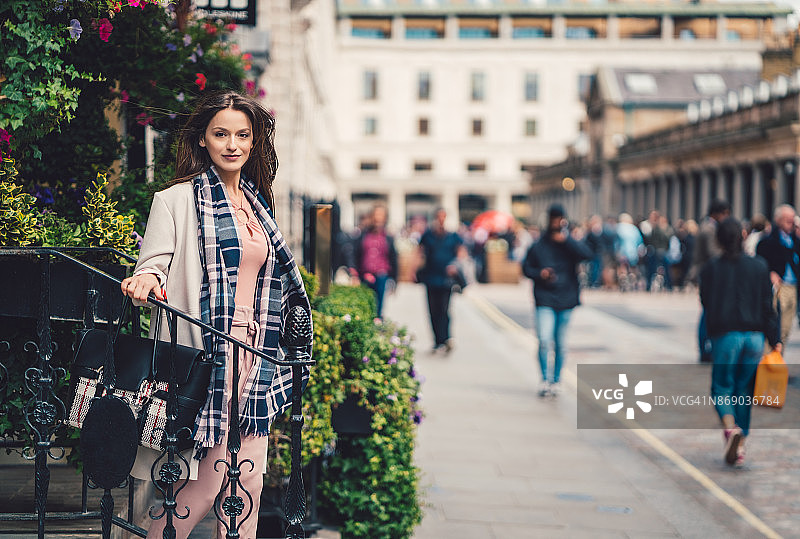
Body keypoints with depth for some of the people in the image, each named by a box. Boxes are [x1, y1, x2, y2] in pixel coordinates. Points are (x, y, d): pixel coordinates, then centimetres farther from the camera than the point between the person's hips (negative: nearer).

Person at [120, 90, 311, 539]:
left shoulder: (258, 204, 18)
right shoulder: (176, 200, 0)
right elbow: (156, 260, -9)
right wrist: (147, 278, -32)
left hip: (256, 355, 6)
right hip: (209, 354, -6)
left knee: (248, 478, 4)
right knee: (212, 478, -9)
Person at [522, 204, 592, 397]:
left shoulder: (571, 245, 3)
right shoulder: (538, 246, 4)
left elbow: (587, 254, -16)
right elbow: (526, 267, 12)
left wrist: (566, 240, -21)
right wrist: (539, 274, -8)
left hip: (565, 300, 1)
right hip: (544, 300, -1)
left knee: (560, 344, 8)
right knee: (544, 341, -15)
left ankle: (555, 381, 21)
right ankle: (545, 380, -4)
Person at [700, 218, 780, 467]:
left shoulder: (710, 269, -2)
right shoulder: (759, 266, 4)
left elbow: (706, 304, 3)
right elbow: (767, 305, 3)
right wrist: (774, 339, 4)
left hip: (725, 335, -2)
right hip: (755, 335, 2)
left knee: (722, 387, 9)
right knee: (745, 390, 13)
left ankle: (730, 427, -20)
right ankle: (740, 447, 11)